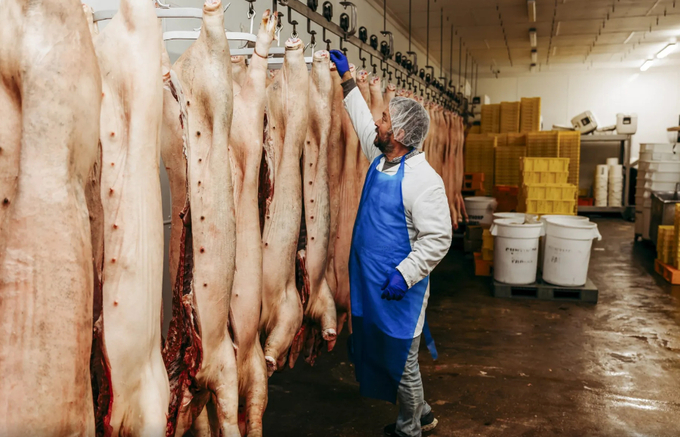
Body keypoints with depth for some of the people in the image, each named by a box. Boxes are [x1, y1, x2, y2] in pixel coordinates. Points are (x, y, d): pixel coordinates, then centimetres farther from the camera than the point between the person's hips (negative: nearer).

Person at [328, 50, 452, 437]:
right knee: (376, 353, 21)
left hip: (399, 289, -9)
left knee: (401, 361, 8)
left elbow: (438, 238, -21)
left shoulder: (424, 179, -21)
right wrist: (347, 79, 24)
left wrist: (405, 274, -26)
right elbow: (363, 122, 21)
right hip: (370, 284, 9)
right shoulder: (381, 158, 4)